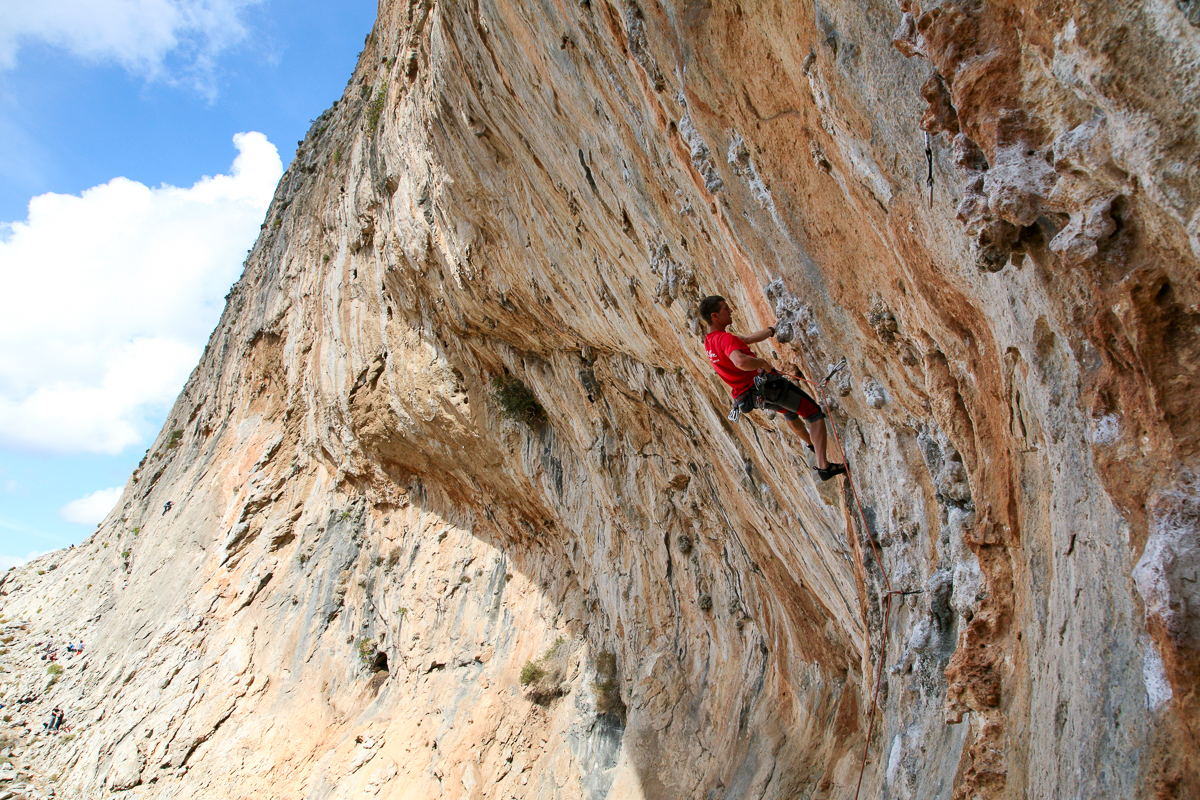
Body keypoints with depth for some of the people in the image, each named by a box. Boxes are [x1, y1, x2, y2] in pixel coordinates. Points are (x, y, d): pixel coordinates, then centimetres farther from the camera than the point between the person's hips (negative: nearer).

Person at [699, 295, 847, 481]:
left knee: (789, 410, 37)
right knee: (814, 413, 0)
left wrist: (772, 330, 24)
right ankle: (823, 465, -8)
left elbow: (748, 339, 19)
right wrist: (763, 362, -26)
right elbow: (741, 362, -45)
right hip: (767, 384, -10)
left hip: (751, 394, 10)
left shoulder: (709, 341, 6)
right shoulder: (725, 338, -25)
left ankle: (811, 443, 56)